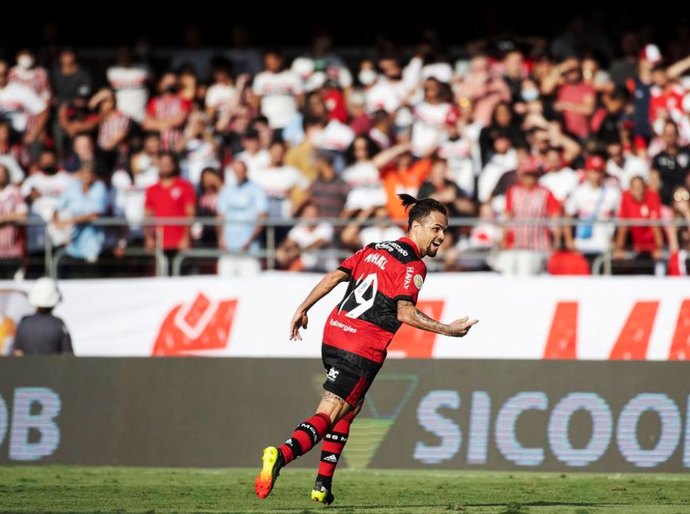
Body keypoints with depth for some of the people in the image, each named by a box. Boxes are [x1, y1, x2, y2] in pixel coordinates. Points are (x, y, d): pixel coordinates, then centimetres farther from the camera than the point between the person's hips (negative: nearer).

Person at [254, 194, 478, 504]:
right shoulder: (413, 265, -7)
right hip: (363, 350, -8)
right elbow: (405, 313, -17)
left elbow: (335, 276, 14)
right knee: (328, 415, -11)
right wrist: (447, 329, -15)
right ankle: (282, 454, -35)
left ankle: (323, 485, 16)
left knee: (349, 409, 22)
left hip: (334, 334, 8)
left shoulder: (375, 249, 17)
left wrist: (303, 309, 17)